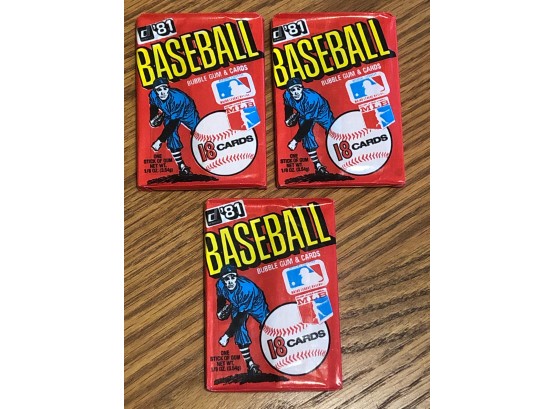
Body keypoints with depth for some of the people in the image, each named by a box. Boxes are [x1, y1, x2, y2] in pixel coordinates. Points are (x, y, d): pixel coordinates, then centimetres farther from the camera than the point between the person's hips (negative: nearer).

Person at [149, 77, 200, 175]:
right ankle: (182, 167, -4)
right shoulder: (153, 95, -26)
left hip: (187, 112, -3)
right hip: (169, 113, 3)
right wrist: (153, 118, -17)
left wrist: (160, 141, -41)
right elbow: (153, 106, 2)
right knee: (171, 136, -12)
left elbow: (173, 123, -42)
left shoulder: (177, 98, -42)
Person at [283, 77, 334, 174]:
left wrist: (295, 140, -41)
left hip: (321, 112, -3)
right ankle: (318, 166, -7)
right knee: (306, 135, -14)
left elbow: (308, 123, -41)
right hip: (303, 113, 3)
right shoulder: (287, 95, -25)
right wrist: (288, 118, -4)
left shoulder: (311, 98, -42)